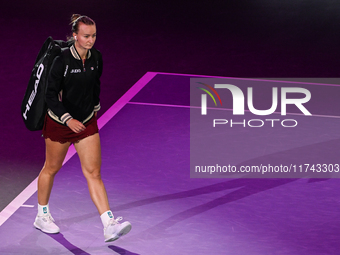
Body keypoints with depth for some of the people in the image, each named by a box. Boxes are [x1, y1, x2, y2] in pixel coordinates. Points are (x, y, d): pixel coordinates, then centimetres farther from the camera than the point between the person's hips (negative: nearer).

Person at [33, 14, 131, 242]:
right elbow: (51, 94, -16)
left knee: (94, 172, -5)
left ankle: (110, 225, -13)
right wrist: (67, 119, -23)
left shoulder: (96, 57, -3)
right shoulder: (63, 60, -19)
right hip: (59, 122, -4)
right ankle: (42, 216, 34)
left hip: (87, 122, 4)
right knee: (52, 168, 14)